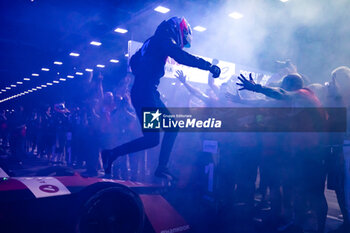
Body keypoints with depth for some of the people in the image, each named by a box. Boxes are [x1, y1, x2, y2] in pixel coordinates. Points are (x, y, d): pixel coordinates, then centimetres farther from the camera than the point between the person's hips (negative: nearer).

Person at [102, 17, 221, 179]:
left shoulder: (153, 41, 23)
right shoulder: (164, 39, -5)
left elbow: (133, 61, 29)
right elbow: (182, 57, -20)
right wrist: (209, 66, -14)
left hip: (149, 93, 10)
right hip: (146, 93, -10)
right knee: (152, 139, -12)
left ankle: (162, 168, 14)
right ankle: (112, 154, 0)